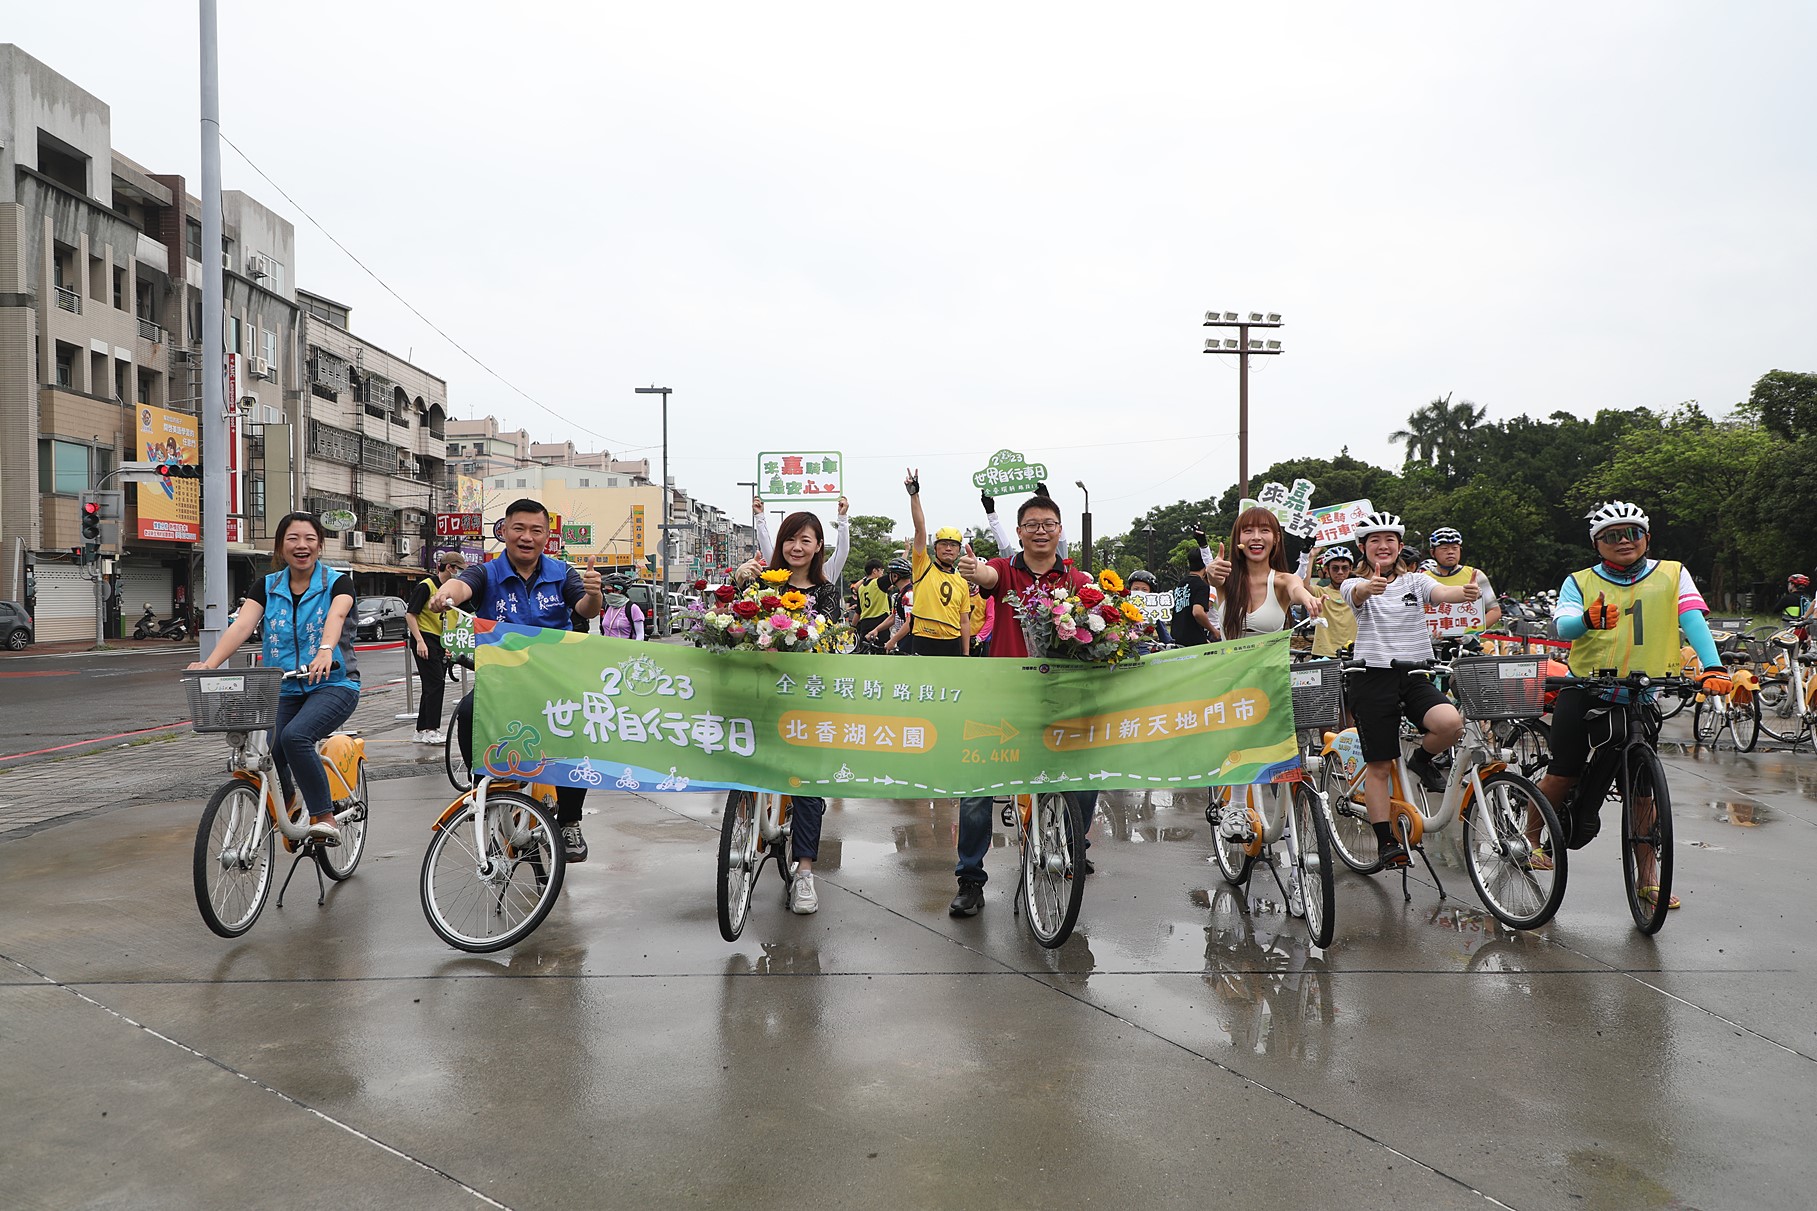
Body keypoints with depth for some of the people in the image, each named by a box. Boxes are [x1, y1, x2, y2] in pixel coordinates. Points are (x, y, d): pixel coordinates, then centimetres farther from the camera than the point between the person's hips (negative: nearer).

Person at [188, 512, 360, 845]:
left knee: (295, 735, -30)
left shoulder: (337, 582, -4)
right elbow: (242, 625, -8)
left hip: (333, 684, -4)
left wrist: (326, 650, -47)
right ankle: (287, 800, 21)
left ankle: (325, 817, -19)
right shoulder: (267, 586, 7)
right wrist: (209, 664, -25)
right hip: (284, 688, 4)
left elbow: (336, 616, -25)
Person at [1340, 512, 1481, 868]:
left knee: (1450, 723, -26)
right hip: (1373, 677, -2)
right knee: (1379, 764, -1)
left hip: (1416, 675, 2)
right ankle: (1385, 840, 11)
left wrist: (1465, 592, -36)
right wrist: (1370, 586, -49)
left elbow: (1441, 592, -12)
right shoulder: (1356, 585, 2)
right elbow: (1356, 594, -23)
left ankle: (1422, 759, 7)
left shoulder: (1415, 581, 10)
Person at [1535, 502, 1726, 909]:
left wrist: (1713, 667, -28)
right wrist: (1589, 620, -38)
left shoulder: (1671, 575, 4)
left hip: (1639, 696, 1)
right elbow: (1562, 626, -15)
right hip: (1583, 691, -1)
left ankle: (1648, 876, 15)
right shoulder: (1580, 582, 3)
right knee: (1563, 775, -6)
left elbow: (1693, 619, -11)